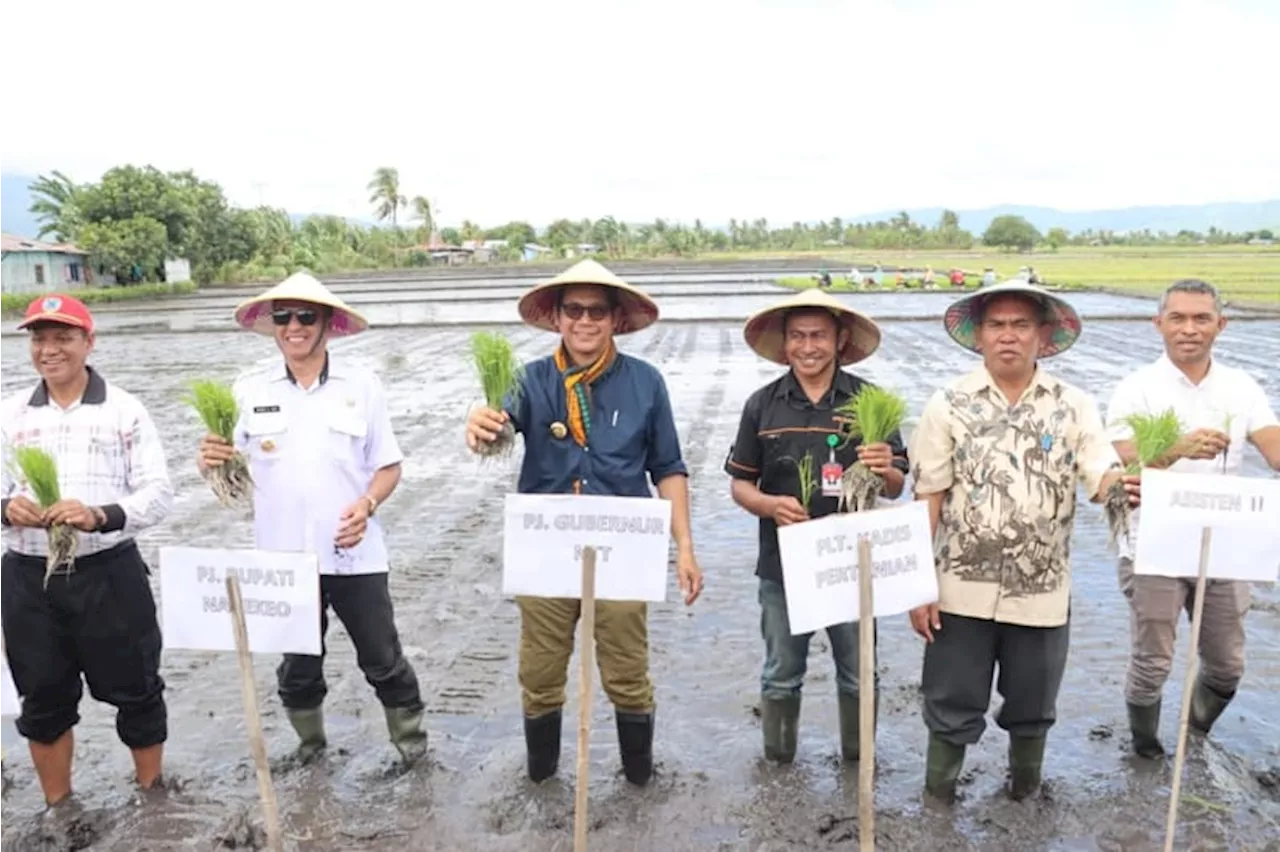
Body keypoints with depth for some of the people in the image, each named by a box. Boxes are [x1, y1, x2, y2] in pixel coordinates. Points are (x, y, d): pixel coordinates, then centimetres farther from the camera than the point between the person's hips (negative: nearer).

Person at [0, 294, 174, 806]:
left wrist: (100, 516, -25)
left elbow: (160, 494, -8)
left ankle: (153, 798, 31)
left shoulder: (124, 411, -4)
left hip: (108, 573, -3)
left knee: (134, 691, 10)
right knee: (43, 701, 16)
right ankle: (57, 809, 36)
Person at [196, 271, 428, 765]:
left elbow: (388, 465, 2)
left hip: (354, 555, -1)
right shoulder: (249, 391, 1)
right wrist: (211, 461, -20)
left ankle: (412, 746, 30)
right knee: (297, 666, 18)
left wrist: (368, 503, -16)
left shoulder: (362, 384, -2)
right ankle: (309, 749, 40)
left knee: (383, 661, 10)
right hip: (283, 557, 2)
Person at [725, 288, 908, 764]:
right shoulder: (762, 405, -1)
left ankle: (858, 763, 35)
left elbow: (894, 489, 0)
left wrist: (884, 470, -23)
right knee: (781, 678, 16)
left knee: (858, 676, 13)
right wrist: (770, 505, -17)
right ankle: (778, 764, 35)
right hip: (782, 564, 1)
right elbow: (740, 485, 4)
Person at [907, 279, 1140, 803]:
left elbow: (1103, 479, -9)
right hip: (962, 591, -1)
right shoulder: (948, 404, -3)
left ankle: (1025, 800, 43)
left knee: (1032, 710, 19)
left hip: (1042, 593, 2)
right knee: (952, 710, 9)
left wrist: (1125, 488, -34)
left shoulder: (1074, 406, 0)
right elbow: (928, 500, -3)